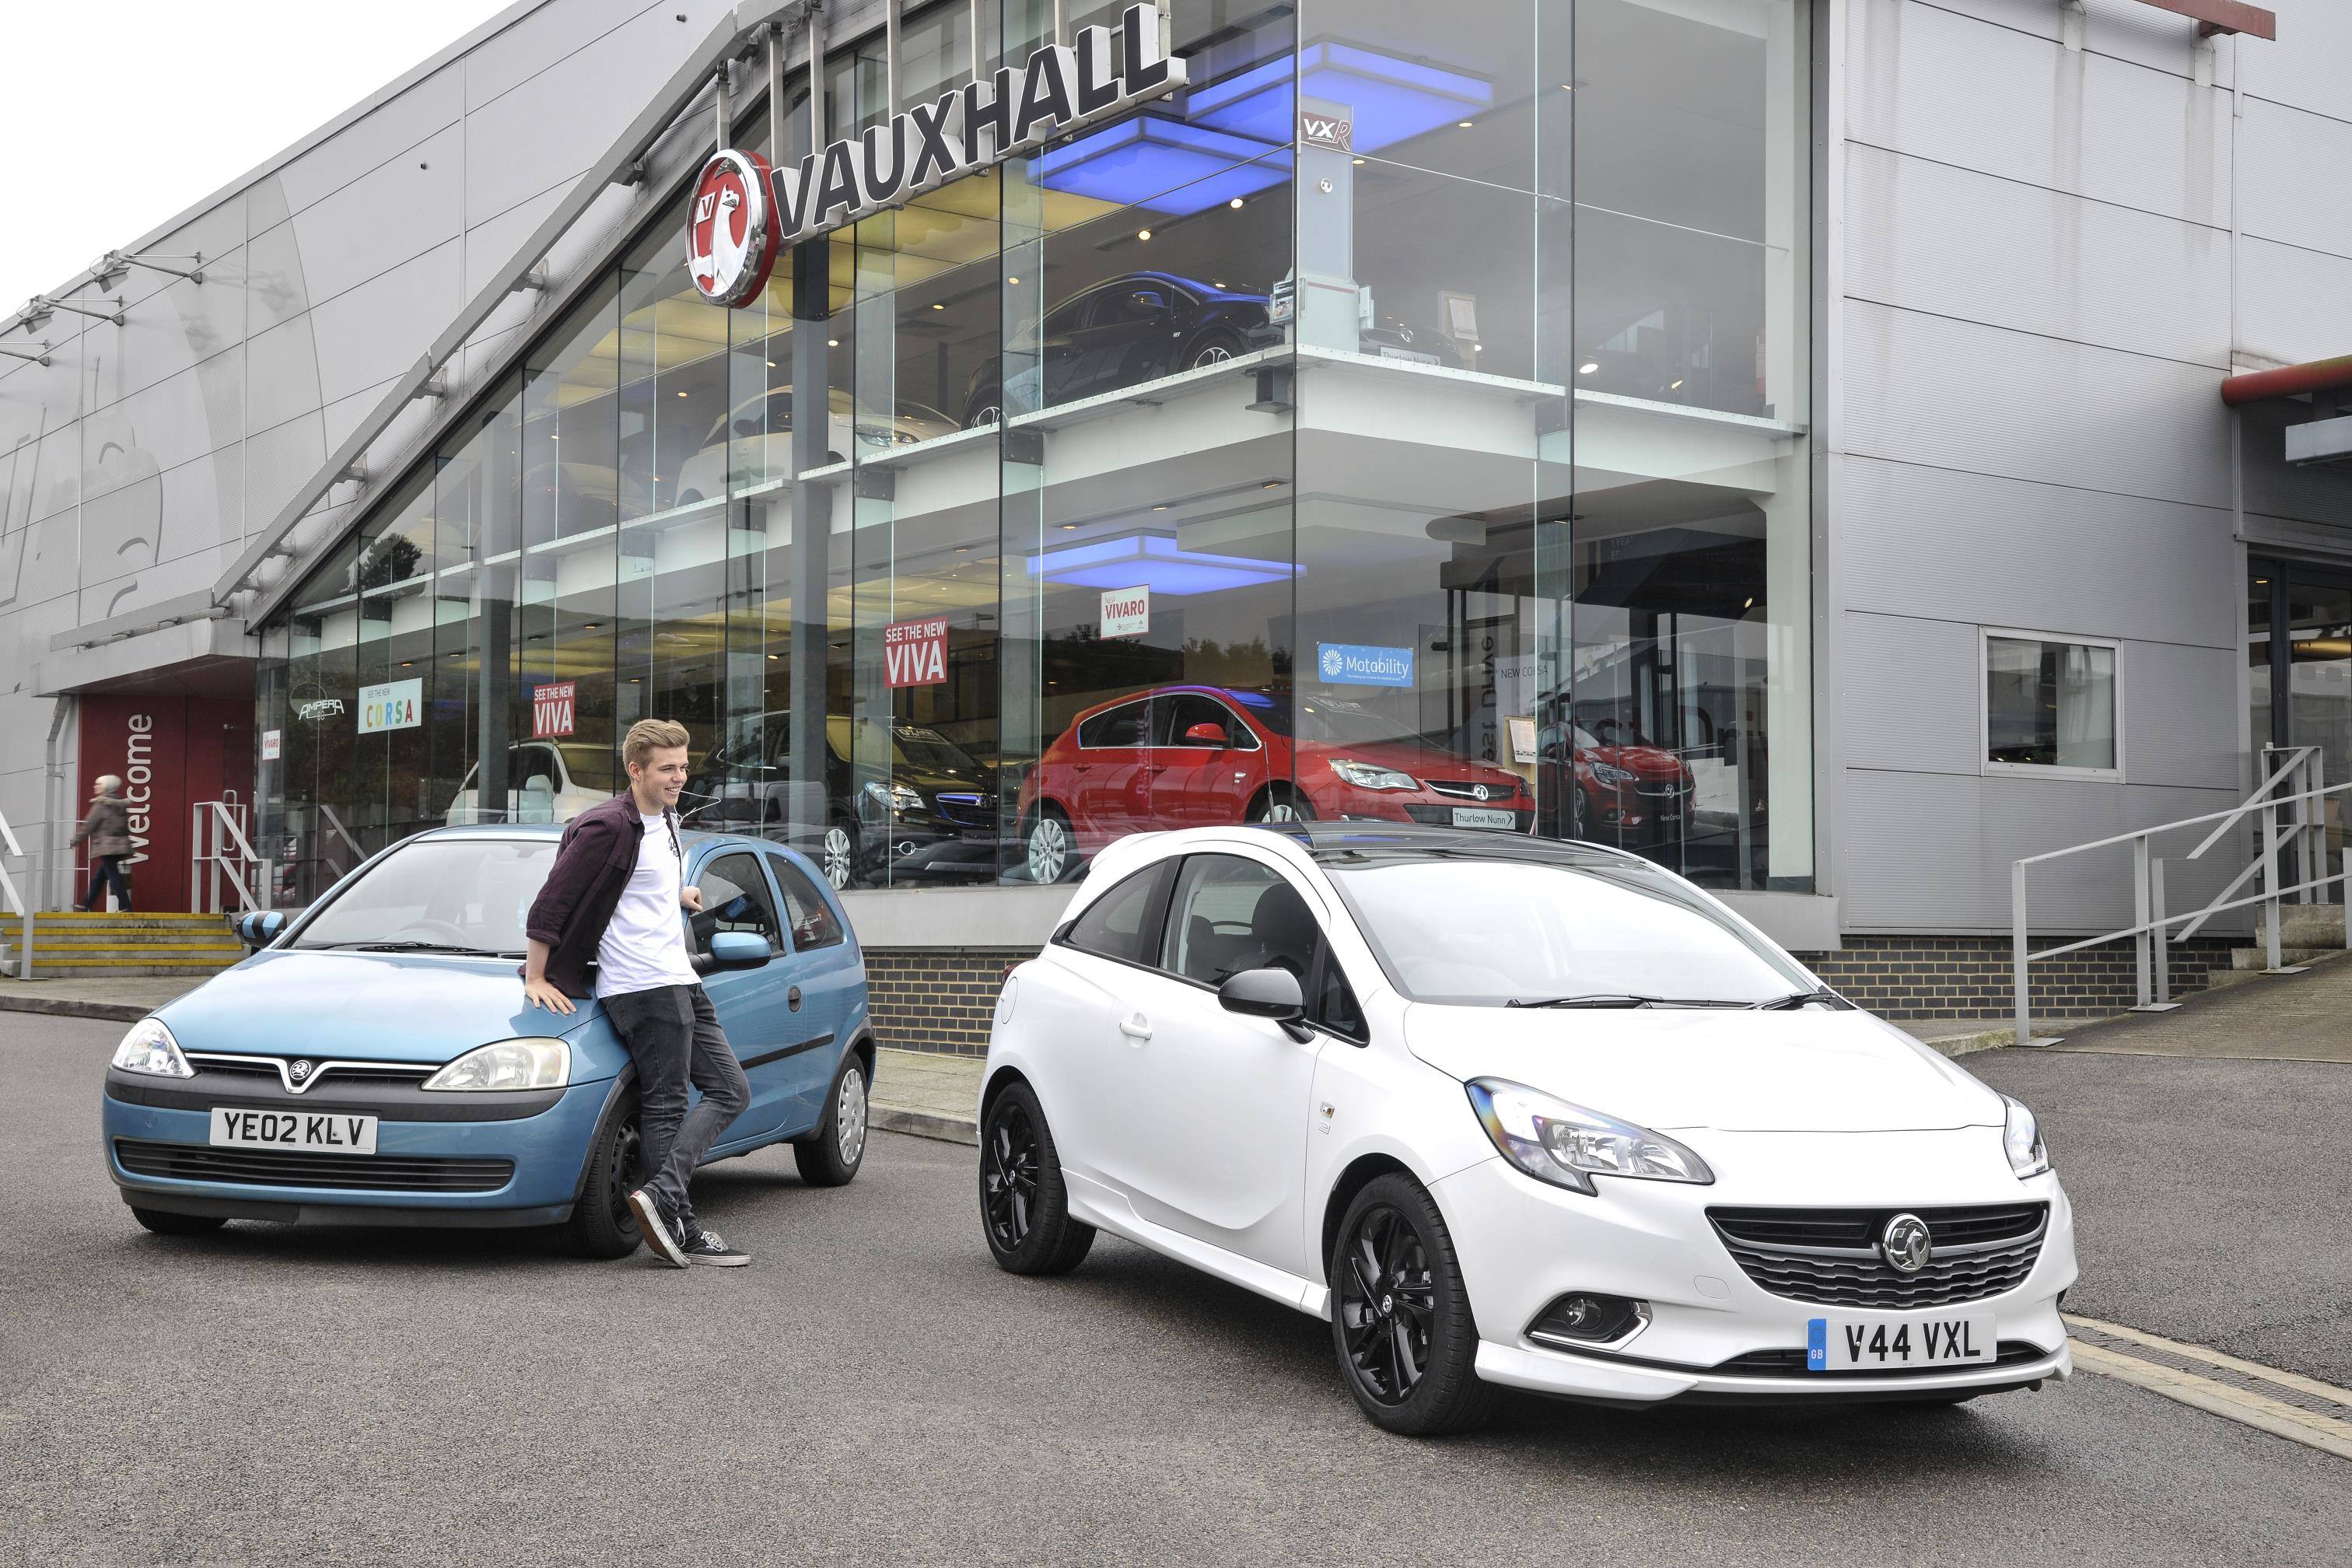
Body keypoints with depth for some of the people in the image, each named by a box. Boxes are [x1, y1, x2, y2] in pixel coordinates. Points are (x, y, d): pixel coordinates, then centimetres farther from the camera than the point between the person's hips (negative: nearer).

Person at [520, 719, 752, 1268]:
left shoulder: (666, 821, 15)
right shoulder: (609, 826, -13)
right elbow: (551, 902, -13)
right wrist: (535, 979, -12)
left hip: (679, 984, 10)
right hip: (643, 989, -10)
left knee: (730, 1091, 5)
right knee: (666, 1109, -8)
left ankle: (661, 1196, -3)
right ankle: (679, 1228, -6)